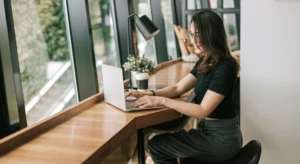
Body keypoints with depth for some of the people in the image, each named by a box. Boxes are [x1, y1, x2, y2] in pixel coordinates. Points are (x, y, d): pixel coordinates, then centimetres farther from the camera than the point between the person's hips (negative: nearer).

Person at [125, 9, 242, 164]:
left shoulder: (224, 68, -22)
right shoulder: (204, 62, 7)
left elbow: (203, 110, -24)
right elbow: (178, 88, 8)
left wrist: (162, 100, -24)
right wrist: (149, 95, -8)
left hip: (221, 138, -8)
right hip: (209, 130, 8)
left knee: (156, 145, -3)